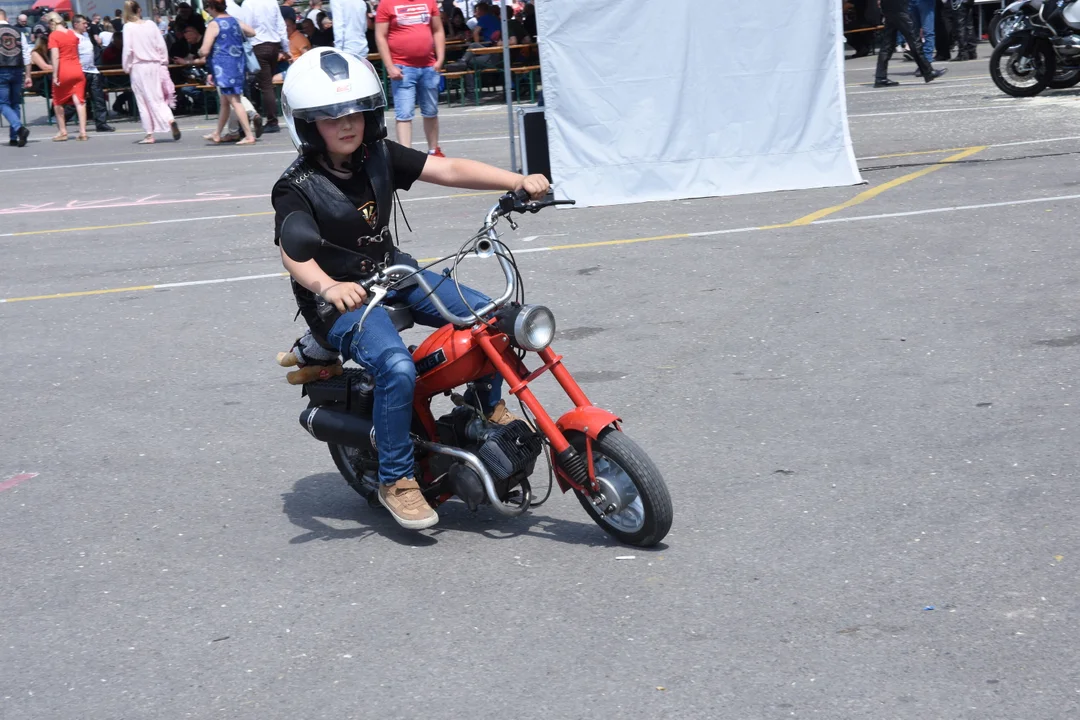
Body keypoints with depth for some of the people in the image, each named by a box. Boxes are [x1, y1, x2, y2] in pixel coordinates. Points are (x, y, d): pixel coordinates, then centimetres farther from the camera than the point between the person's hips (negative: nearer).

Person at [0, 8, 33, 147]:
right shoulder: (18, 32, 8)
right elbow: (26, 56, 8)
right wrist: (27, 76, 13)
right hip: (17, 71, 5)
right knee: (15, 104, 13)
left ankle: (19, 128, -24)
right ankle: (13, 138, 13)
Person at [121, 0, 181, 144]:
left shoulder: (128, 27, -7)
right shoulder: (150, 24, 2)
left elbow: (128, 49, -11)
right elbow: (162, 45, 3)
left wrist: (127, 67, 1)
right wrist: (164, 62, 13)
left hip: (138, 67, -3)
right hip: (154, 65, 3)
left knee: (144, 101, 4)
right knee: (158, 99, 8)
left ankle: (150, 135, 5)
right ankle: (170, 120, -18)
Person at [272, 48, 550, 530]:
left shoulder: (380, 156, 2)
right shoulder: (297, 188, -16)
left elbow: (448, 170, -5)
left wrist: (518, 181, -16)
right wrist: (329, 287, -54)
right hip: (340, 299, -6)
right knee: (397, 368, -31)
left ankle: (491, 407, 19)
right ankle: (395, 481, -13)